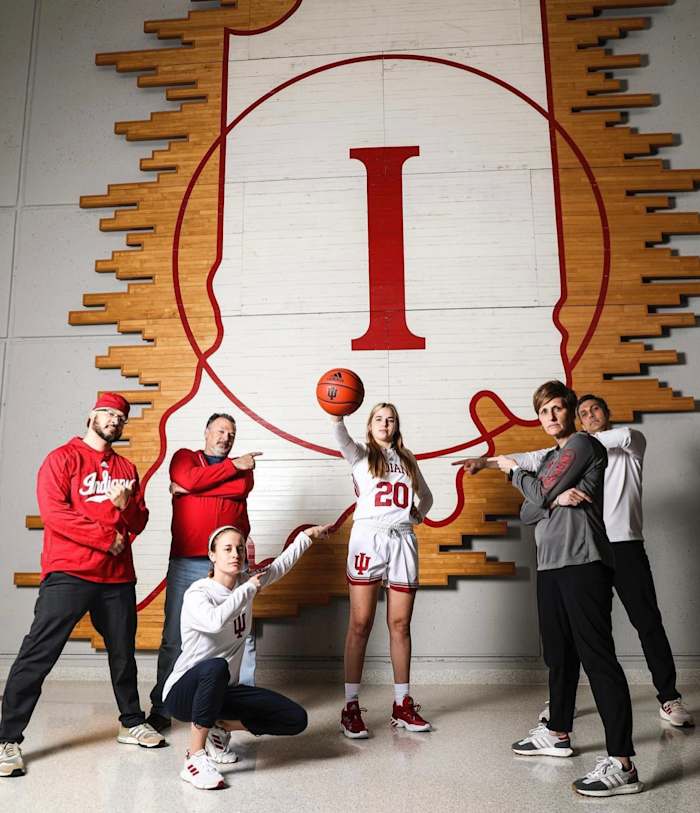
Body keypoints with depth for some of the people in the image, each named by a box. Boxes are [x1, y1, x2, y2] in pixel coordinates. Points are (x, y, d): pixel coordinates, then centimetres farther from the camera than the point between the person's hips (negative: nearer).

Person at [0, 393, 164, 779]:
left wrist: (125, 505, -11)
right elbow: (53, 511, -13)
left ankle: (131, 722, 30)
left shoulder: (127, 468, 14)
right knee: (38, 654, -4)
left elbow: (139, 522, 12)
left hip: (118, 577, 5)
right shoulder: (62, 458, -1)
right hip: (68, 574, -5)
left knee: (123, 652, 15)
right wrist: (106, 538, -13)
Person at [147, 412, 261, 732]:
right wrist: (232, 466, -3)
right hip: (186, 562, -1)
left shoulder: (241, 467, 17)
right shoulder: (184, 457, 13)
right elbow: (191, 479, -9)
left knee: (243, 636, 2)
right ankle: (160, 710, 15)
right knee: (173, 639, 3)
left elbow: (241, 488, -6)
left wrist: (189, 489, -7)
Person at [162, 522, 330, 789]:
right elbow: (216, 622, -42)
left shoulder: (245, 583, 0)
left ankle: (220, 727, 11)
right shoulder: (197, 594, -19)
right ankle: (194, 757, -25)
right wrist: (248, 590, -29)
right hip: (183, 692, -6)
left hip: (222, 690, 6)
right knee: (216, 667, -42)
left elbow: (279, 566, 18)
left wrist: (307, 535, 21)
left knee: (296, 719, -6)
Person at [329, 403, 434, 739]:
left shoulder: (408, 459, 19)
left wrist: (418, 513, 9)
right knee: (360, 624, -4)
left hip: (403, 540, 3)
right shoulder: (360, 455, 8)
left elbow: (426, 496, 29)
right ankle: (351, 707, 2)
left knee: (400, 625, 6)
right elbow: (341, 438, -13)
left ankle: (402, 704, 17)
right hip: (369, 537, -3)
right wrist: (336, 414, -32)